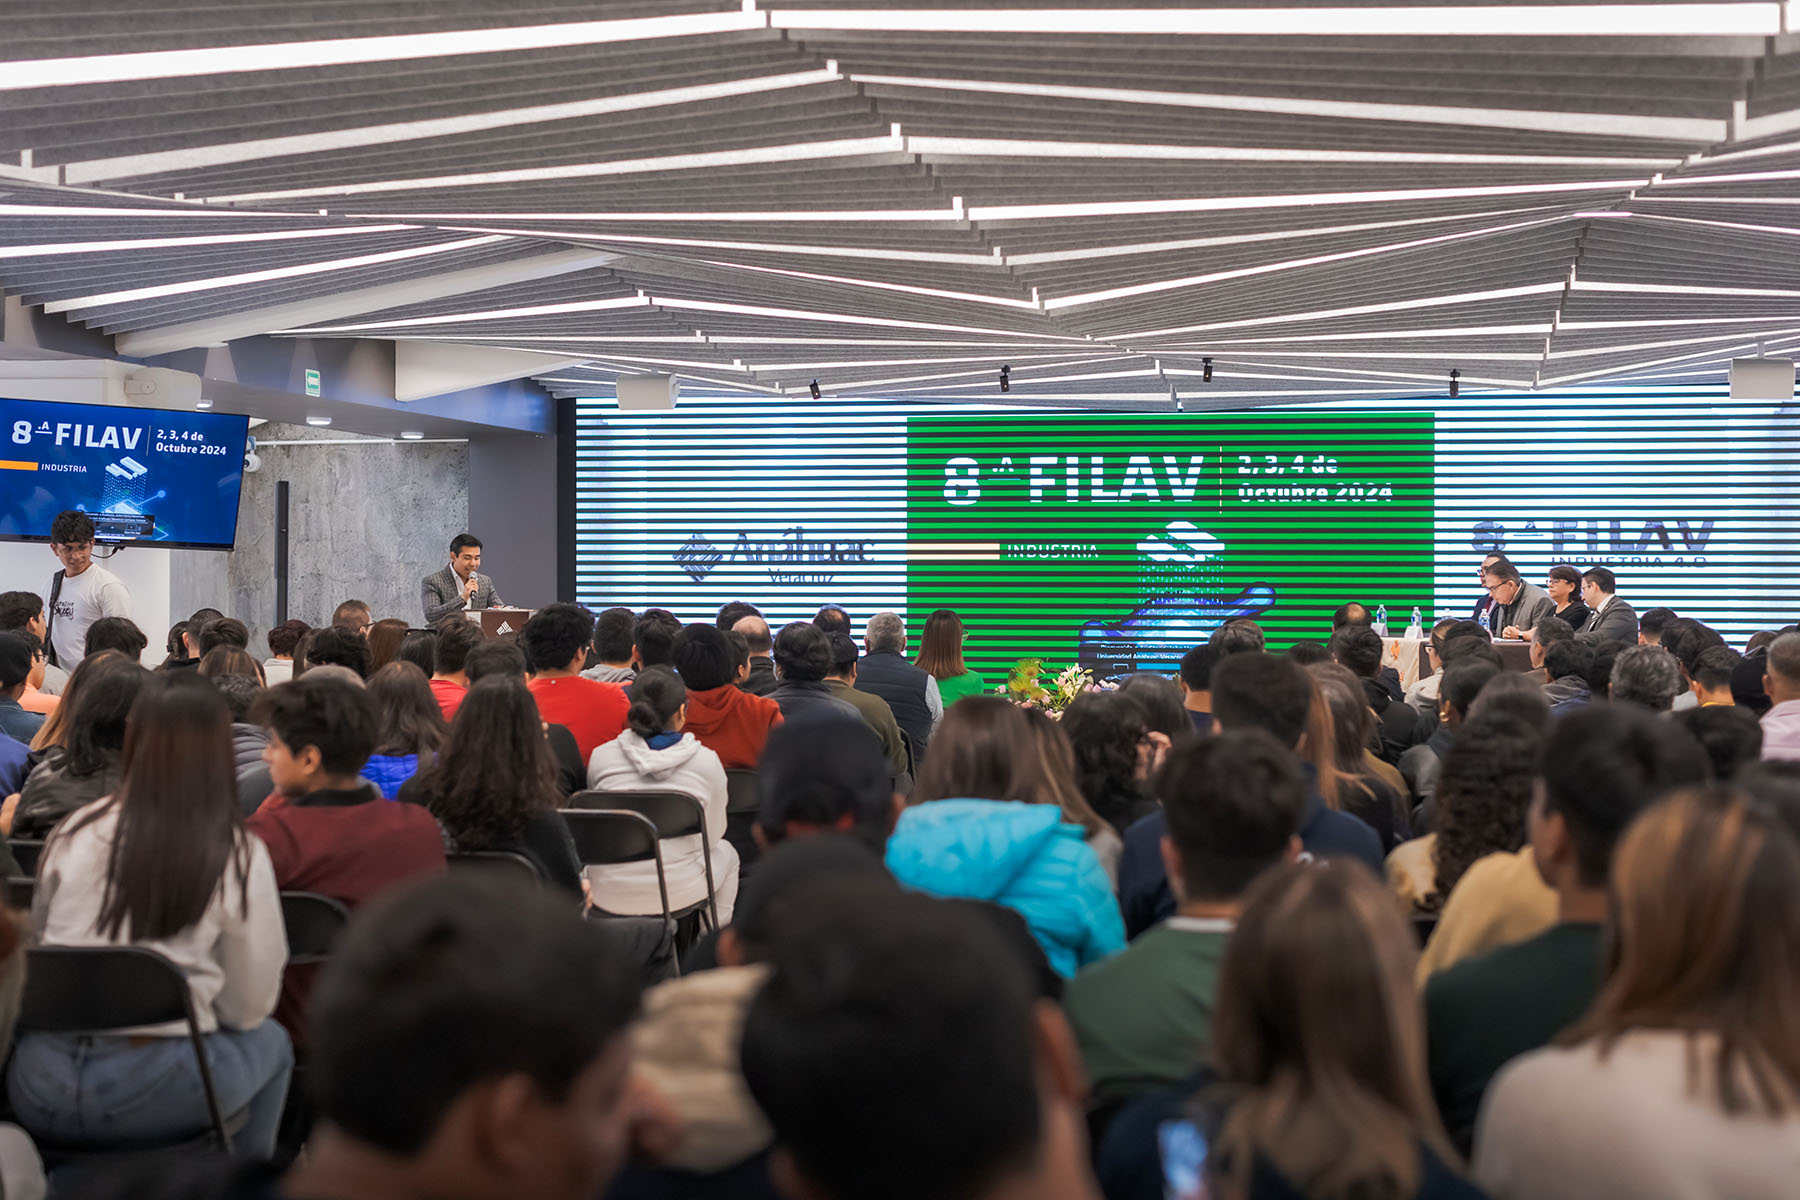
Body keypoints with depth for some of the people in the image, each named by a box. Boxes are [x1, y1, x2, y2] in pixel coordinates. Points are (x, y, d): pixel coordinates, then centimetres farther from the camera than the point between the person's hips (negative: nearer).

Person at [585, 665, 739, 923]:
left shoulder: (601, 757, -6)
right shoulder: (707, 761, -10)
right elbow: (713, 835, 3)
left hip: (609, 894, 2)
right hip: (678, 893, -1)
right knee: (726, 852, 31)